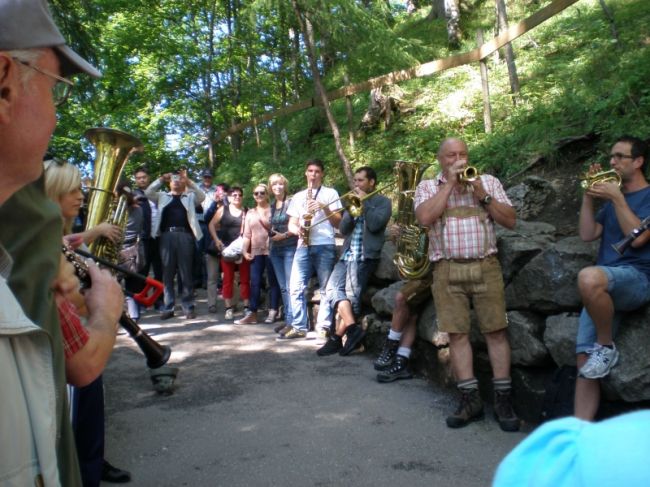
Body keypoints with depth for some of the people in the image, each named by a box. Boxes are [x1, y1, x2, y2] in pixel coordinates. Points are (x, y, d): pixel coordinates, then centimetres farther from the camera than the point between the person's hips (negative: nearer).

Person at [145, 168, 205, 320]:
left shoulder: (190, 197, 15)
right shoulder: (162, 196, 20)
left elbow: (201, 196, -3)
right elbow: (148, 193, 6)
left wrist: (188, 180, -9)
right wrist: (161, 179, -3)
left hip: (185, 235, -2)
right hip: (167, 235, 2)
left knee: (186, 273, 0)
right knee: (167, 273, 3)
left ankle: (189, 307, 4)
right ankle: (168, 307, 9)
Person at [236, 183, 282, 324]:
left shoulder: (273, 210, 4)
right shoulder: (250, 213, 17)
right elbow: (247, 234, 13)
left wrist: (263, 218, -11)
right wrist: (245, 250, 4)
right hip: (256, 252, 4)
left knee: (273, 281, 2)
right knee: (255, 282, 0)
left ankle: (273, 312, 8)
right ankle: (252, 314, 0)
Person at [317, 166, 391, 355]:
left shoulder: (382, 201, 7)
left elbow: (374, 224, -12)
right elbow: (343, 229, 12)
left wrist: (364, 202, -4)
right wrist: (350, 209, -2)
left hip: (365, 256, -6)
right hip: (347, 254, 6)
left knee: (352, 294, -15)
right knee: (333, 288, -14)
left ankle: (337, 337, -10)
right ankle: (353, 328, -19)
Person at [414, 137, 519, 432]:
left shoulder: (488, 181, 12)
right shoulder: (427, 186, 9)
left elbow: (510, 221, 5)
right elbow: (424, 218, -11)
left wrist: (482, 195, -7)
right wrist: (450, 183, -7)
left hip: (485, 266, 1)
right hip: (447, 270, 0)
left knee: (496, 331, -1)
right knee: (457, 333, 1)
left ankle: (503, 399, 7)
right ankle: (470, 399, 9)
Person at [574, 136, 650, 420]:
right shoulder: (611, 198, 23)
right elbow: (587, 235, 12)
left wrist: (617, 198, -10)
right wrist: (588, 196, 8)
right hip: (603, 287, 6)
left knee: (589, 277, -40)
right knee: (584, 360, -6)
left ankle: (606, 347, -17)